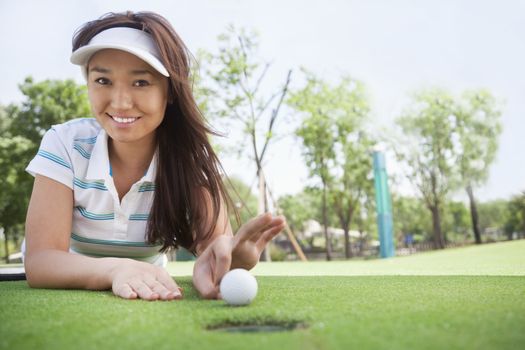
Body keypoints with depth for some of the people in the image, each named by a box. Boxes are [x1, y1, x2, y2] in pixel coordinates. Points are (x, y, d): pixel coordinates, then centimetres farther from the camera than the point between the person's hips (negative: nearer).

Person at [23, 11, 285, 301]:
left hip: (145, 299, 1)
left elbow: (213, 239, -27)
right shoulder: (66, 144, -17)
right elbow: (39, 259, -24)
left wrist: (223, 257, -50)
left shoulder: (191, 155, -15)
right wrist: (115, 269, -43)